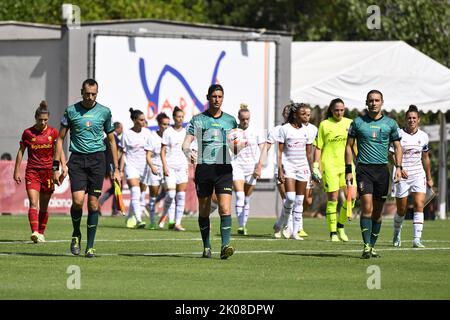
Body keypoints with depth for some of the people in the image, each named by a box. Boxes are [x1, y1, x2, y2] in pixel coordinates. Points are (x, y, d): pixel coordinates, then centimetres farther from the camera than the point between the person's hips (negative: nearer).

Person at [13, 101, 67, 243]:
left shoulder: (53, 132, 4)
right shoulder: (28, 133, 1)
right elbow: (21, 151, 8)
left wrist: (63, 166, -7)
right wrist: (16, 171, 6)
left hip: (48, 171, 1)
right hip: (32, 171, -1)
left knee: (44, 206, 7)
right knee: (33, 203, -15)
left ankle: (41, 233, 18)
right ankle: (34, 232, -27)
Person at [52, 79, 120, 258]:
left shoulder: (104, 112, 6)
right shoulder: (71, 111, 3)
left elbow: (111, 140, 14)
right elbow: (60, 138, 7)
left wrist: (116, 169, 10)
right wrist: (56, 167, 1)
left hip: (97, 159, 1)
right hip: (77, 159, -1)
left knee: (93, 204, -1)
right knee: (78, 200, -15)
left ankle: (90, 247, 7)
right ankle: (76, 235, 12)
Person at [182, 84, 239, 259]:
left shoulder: (230, 120, 11)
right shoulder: (198, 119, 5)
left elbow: (236, 150, 15)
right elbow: (186, 143, -2)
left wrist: (238, 147, -9)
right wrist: (188, 152, -24)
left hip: (224, 169, 0)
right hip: (203, 168, 0)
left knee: (225, 209, -14)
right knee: (204, 211, 6)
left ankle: (225, 246, -21)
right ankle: (206, 247, 20)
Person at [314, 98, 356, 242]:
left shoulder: (350, 123, 9)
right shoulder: (324, 125, 1)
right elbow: (318, 147, 3)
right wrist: (316, 166, -3)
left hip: (346, 165, 3)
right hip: (330, 166, -3)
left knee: (351, 196, -9)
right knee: (332, 199, -2)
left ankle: (341, 226, 12)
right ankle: (333, 233, 7)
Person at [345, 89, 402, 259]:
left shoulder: (390, 123, 7)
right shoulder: (358, 122, 4)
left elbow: (397, 147, 12)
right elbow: (349, 146, 8)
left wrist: (398, 167, -3)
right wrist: (348, 170, 0)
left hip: (382, 169, 2)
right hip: (363, 169, -2)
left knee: (377, 211, 6)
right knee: (367, 206, -16)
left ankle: (372, 246, 16)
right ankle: (366, 246, -18)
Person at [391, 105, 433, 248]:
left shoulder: (423, 136, 6)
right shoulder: (398, 134, -7)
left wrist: (429, 178, 20)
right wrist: (399, 168, -27)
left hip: (418, 175, 3)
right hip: (402, 176, -3)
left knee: (419, 205, -15)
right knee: (401, 210, 6)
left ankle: (417, 239, -18)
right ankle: (397, 235, 33)